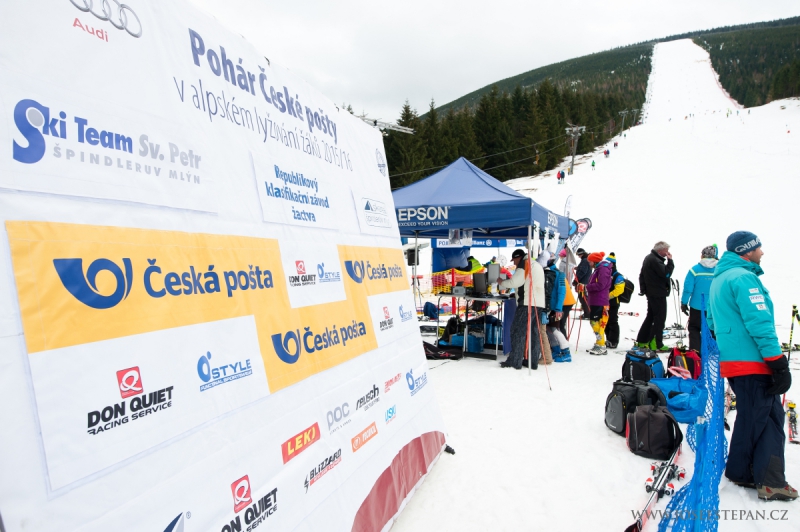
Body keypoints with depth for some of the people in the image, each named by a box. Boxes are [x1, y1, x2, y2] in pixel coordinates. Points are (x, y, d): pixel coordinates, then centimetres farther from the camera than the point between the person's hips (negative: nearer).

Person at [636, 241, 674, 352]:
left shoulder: (649, 258, 14)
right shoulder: (655, 260, -20)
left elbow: (642, 275, 20)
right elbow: (666, 273, -23)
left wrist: (643, 289, 21)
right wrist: (670, 261, -13)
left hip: (651, 292, 11)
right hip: (658, 294, -11)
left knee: (651, 316, 17)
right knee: (660, 318, -5)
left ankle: (642, 341, 21)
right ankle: (656, 344, -2)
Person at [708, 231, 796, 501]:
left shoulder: (718, 279, 17)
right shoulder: (744, 277, -14)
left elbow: (713, 322, 25)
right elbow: (760, 322, -21)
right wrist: (779, 363, -20)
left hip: (732, 362, 9)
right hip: (753, 362, -9)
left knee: (771, 416, 14)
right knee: (755, 420, -1)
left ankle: (770, 480, 14)